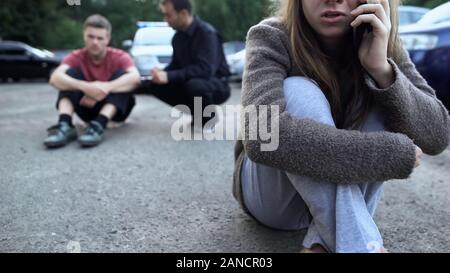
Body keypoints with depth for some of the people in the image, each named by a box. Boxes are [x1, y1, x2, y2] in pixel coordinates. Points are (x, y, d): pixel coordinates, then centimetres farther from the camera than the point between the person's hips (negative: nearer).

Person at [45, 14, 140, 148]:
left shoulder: (119, 56, -13)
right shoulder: (76, 57, -9)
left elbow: (135, 78, -35)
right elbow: (55, 79, -30)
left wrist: (105, 87, -47)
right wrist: (86, 87, -47)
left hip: (115, 109, -1)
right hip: (88, 106, 1)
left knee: (121, 74, -26)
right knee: (71, 72, -18)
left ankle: (98, 126, -44)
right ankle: (65, 126, -35)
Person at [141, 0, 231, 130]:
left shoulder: (207, 33, -21)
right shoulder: (178, 36, 2)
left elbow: (205, 70, -31)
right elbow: (176, 64, 11)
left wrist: (169, 76, -33)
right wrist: (161, 73, -13)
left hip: (217, 85, -7)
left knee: (195, 85, -39)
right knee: (155, 85, -9)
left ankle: (209, 117, -7)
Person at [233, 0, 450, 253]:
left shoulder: (379, 43, -8)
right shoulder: (272, 39, -20)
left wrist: (382, 69, -32)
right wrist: (391, 154, -34)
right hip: (273, 197, -3)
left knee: (382, 97, -18)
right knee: (298, 91, -27)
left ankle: (322, 241, -23)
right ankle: (359, 243, -31)